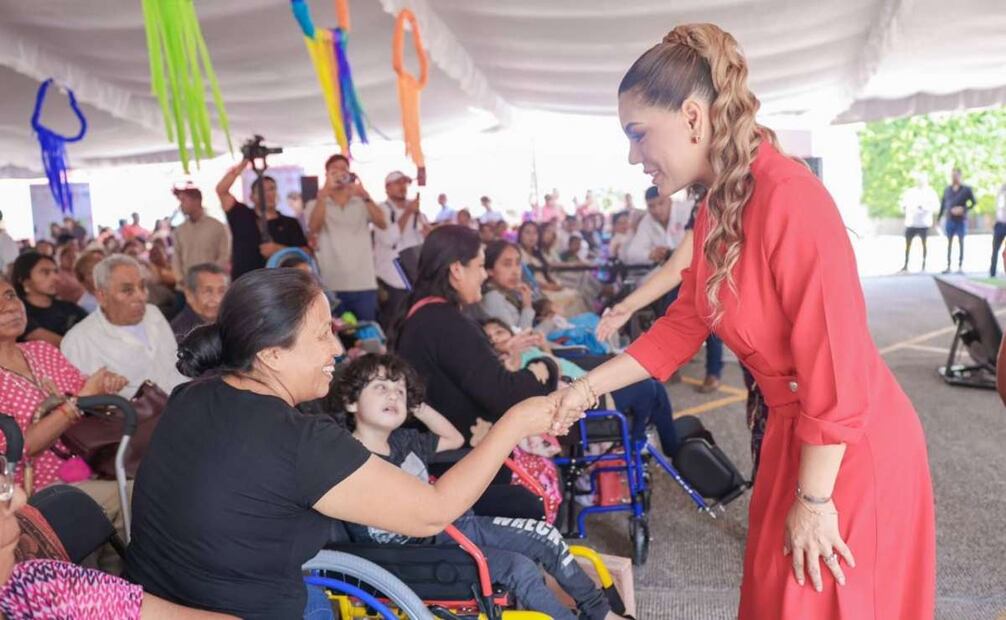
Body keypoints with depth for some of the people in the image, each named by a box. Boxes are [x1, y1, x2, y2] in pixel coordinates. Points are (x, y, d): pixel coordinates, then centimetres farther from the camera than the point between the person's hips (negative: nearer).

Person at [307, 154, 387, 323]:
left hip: (364, 284, 1)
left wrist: (365, 195, -22)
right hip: (332, 285, -1)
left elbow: (382, 224, -7)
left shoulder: (362, 203, 10)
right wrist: (324, 192, -25)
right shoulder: (316, 204, 7)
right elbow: (314, 228, -14)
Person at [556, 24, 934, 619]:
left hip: (850, 450, -8)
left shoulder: (790, 197, -26)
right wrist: (587, 387, 4)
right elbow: (682, 326, 7)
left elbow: (834, 365, -25)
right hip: (794, 433, 8)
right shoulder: (717, 209, 2)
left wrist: (814, 499, -18)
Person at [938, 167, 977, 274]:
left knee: (961, 242, 1)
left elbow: (974, 202, 0)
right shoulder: (947, 189, 6)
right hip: (949, 219, 3)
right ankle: (948, 266, 8)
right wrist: (939, 217, 7)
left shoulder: (966, 189, -3)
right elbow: (943, 203, 10)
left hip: (961, 220, -3)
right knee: (949, 242, 4)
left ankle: (960, 266, 4)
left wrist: (964, 209, -15)